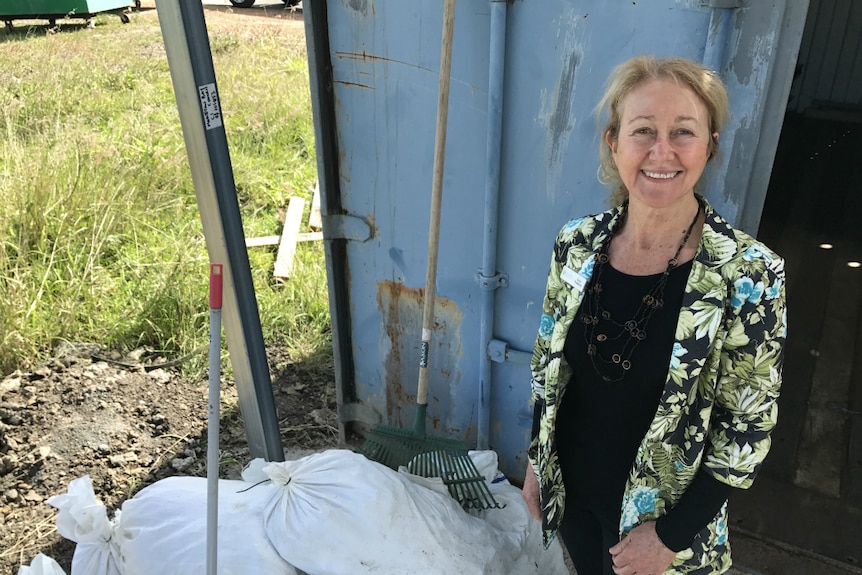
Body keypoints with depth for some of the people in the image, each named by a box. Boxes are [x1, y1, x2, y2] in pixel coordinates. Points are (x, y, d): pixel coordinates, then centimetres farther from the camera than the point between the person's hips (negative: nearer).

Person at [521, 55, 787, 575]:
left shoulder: (750, 275, -21)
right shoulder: (576, 245, -10)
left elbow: (747, 428, -15)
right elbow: (548, 366, 1)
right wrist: (537, 464, 5)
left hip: (666, 513, -3)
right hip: (569, 491, 4)